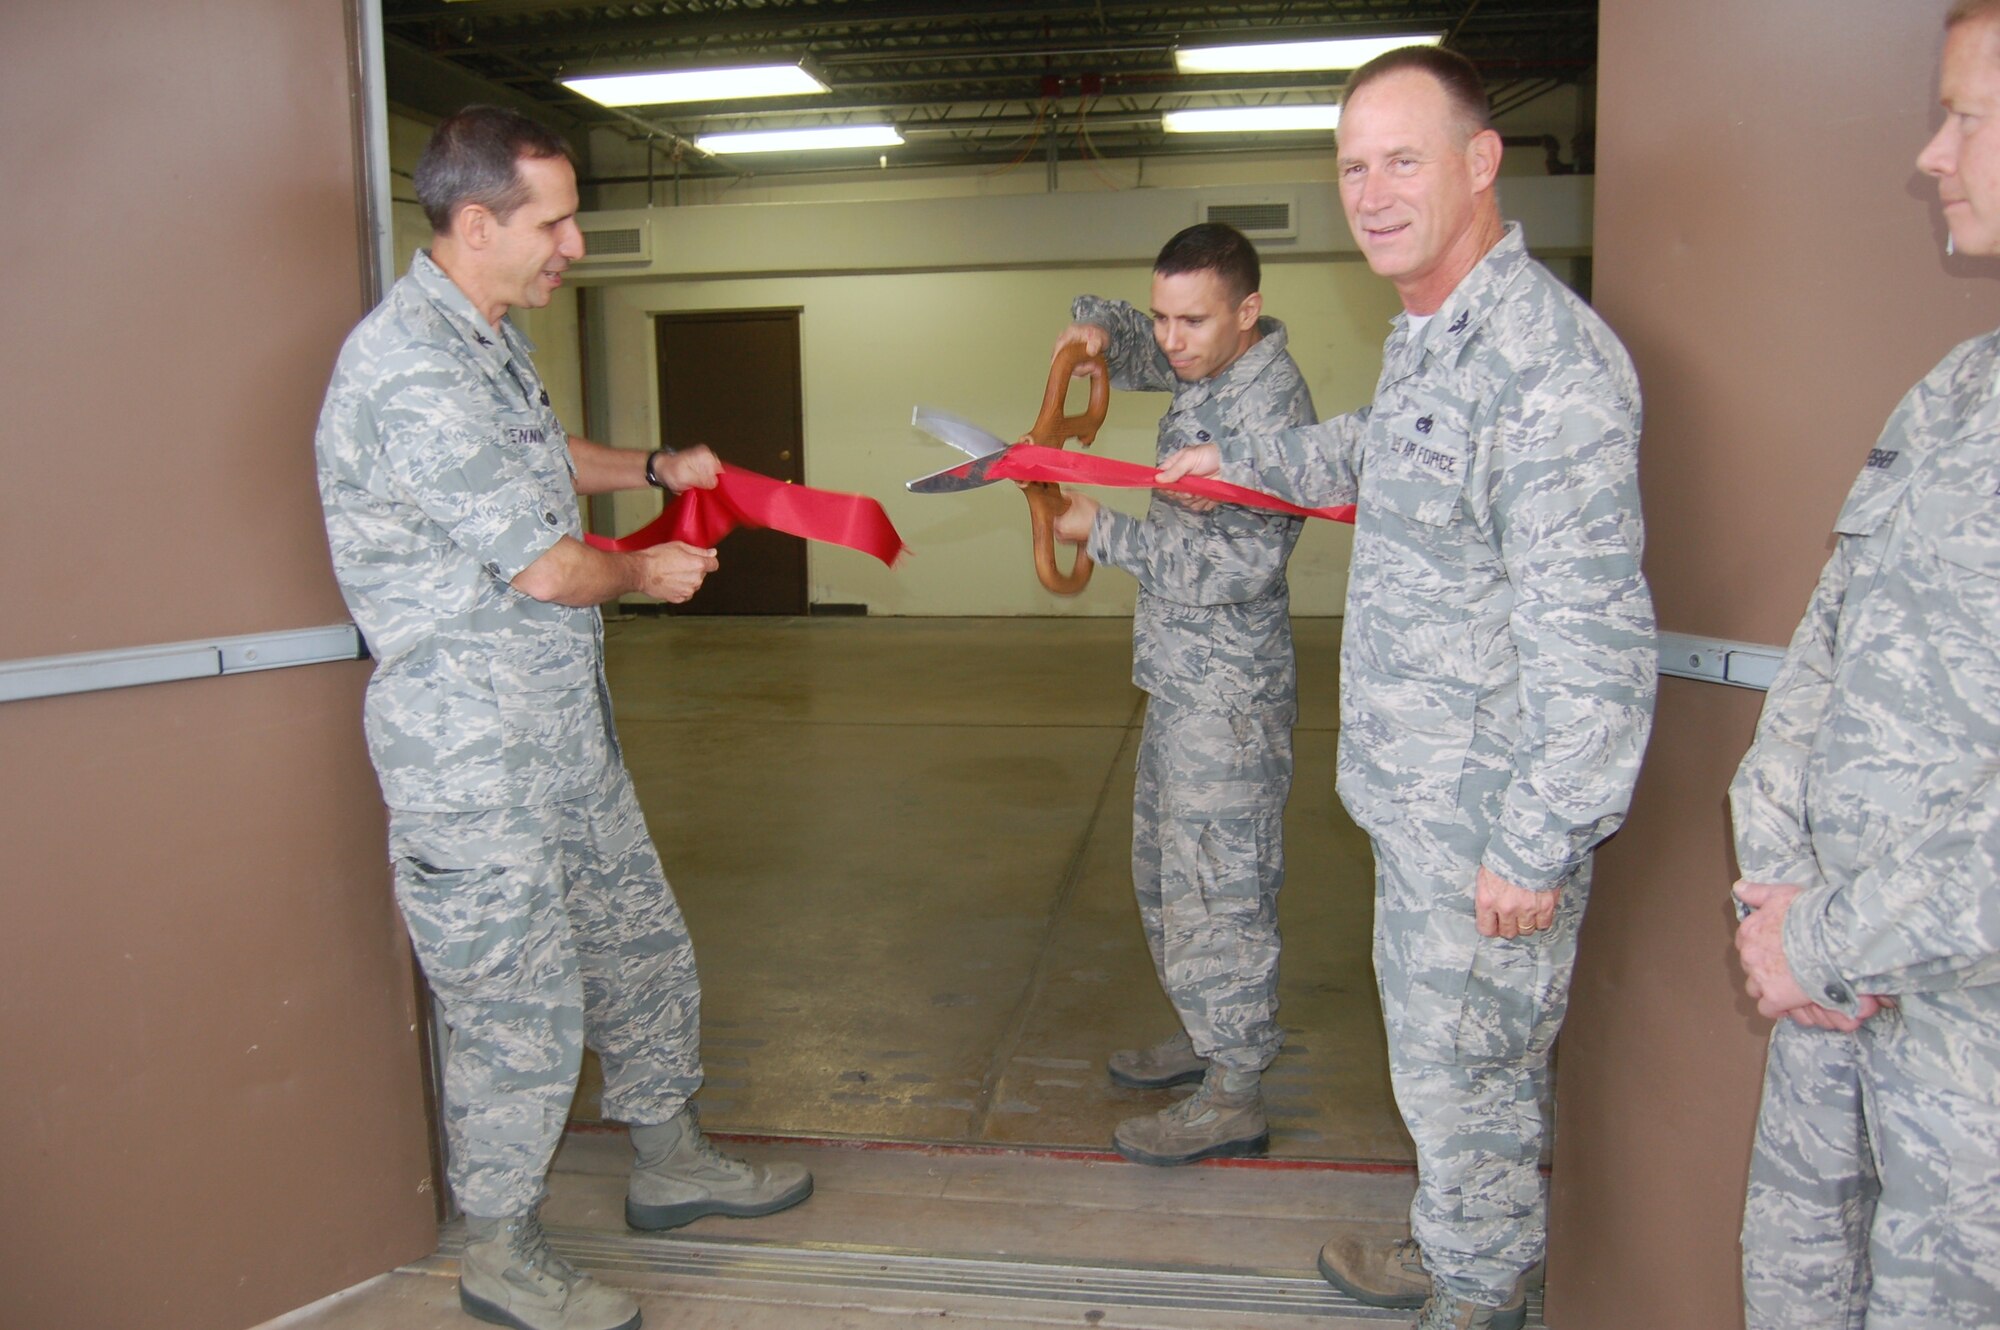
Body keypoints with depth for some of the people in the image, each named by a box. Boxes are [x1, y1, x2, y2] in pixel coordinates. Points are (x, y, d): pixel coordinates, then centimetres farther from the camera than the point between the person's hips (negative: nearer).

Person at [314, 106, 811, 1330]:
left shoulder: (490, 336, 10)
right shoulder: (410, 371, -23)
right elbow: (547, 569, -22)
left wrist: (652, 468, 18)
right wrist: (649, 571, -3)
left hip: (566, 725, 10)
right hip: (472, 753, -10)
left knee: (640, 950, 19)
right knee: (522, 1003, 3)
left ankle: (670, 1162, 39)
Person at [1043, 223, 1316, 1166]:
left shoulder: (1271, 403, -20)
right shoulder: (1205, 371, 7)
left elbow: (1238, 563, -26)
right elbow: (1123, 343, 24)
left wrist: (1103, 532, -23)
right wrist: (1095, 329, 0)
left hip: (1226, 696, -10)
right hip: (1183, 676, 10)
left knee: (1216, 889, -2)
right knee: (1165, 874, 20)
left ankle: (1235, 1098, 10)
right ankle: (1205, 1037, 36)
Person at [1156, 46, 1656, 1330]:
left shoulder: (1548, 358, -23)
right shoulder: (1426, 335, 10)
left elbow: (1591, 633, -26)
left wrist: (1538, 844, -23)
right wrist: (1240, 459, 39)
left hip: (1493, 818, -9)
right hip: (1422, 792, 10)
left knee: (1465, 1073, 8)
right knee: (1439, 1055, 23)